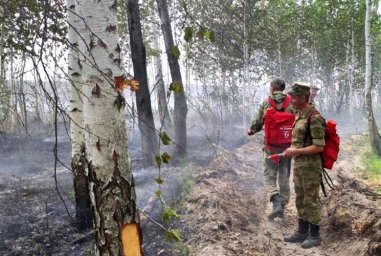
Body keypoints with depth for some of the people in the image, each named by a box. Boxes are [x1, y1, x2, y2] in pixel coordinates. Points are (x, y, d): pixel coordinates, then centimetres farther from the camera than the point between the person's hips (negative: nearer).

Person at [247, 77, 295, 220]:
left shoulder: (265, 104, -3)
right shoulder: (291, 104, -2)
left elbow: (257, 123, 5)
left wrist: (251, 131, 27)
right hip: (287, 146, 2)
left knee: (269, 176, 7)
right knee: (284, 178, 14)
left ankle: (276, 204, -13)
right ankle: (282, 206, 21)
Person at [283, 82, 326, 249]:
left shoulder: (314, 117, -18)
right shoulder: (298, 115, 10)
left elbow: (319, 147, -20)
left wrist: (296, 151, -19)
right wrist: (291, 149, 6)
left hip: (310, 166, -9)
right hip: (298, 165, 9)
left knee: (311, 201, 3)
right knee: (300, 200, 16)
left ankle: (314, 235, 18)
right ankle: (302, 232, 29)